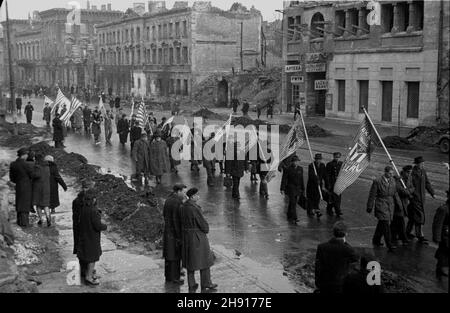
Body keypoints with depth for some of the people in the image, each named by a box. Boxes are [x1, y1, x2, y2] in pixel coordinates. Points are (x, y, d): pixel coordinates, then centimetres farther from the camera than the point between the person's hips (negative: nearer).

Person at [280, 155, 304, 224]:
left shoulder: (300, 169, 7)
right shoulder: (288, 169, -8)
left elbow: (301, 179, 13)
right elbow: (284, 179, -7)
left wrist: (303, 189, 15)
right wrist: (282, 189, -11)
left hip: (298, 188, 5)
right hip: (291, 188, -5)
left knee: (292, 203, 12)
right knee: (293, 203, -12)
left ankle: (289, 217, 20)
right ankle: (294, 218, -12)